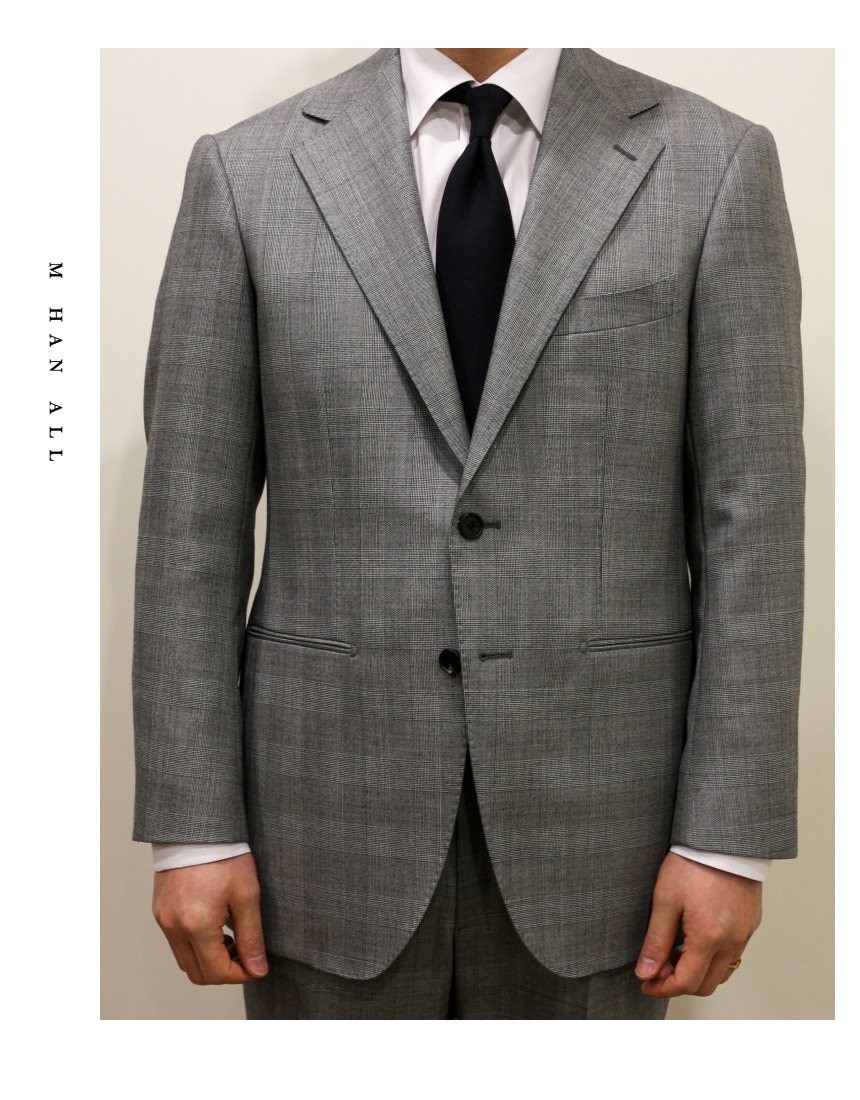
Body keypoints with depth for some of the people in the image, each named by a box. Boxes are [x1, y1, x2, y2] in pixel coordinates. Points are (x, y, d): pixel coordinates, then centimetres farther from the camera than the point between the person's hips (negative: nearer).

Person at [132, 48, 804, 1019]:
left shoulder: (715, 164, -1)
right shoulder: (247, 170, 0)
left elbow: (749, 521, -4)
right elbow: (192, 522, -1)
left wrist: (729, 839, -7)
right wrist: (192, 829, -4)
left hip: (588, 813, 0)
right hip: (337, 811, 1)